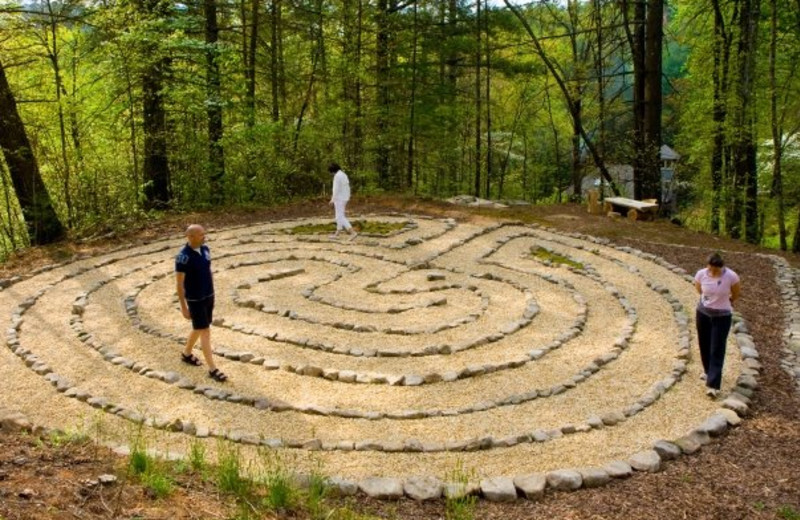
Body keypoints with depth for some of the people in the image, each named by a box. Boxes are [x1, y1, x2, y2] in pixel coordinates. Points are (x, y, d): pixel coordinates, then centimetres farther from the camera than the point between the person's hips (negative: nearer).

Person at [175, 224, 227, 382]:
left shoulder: (204, 248, -2)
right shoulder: (183, 257, -25)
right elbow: (179, 283, -18)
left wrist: (212, 294, 18)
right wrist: (183, 308, -14)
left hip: (208, 296, 8)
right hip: (195, 300, -8)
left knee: (200, 329, 22)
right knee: (205, 332, -4)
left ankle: (187, 354, 45)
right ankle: (213, 369, 4)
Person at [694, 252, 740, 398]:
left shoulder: (731, 276, -22)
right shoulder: (701, 274, -14)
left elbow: (736, 294, -1)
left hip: (722, 316, -3)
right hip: (703, 313, 3)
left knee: (717, 350, -5)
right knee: (704, 346, 16)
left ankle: (713, 385, -6)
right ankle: (709, 371, 41)